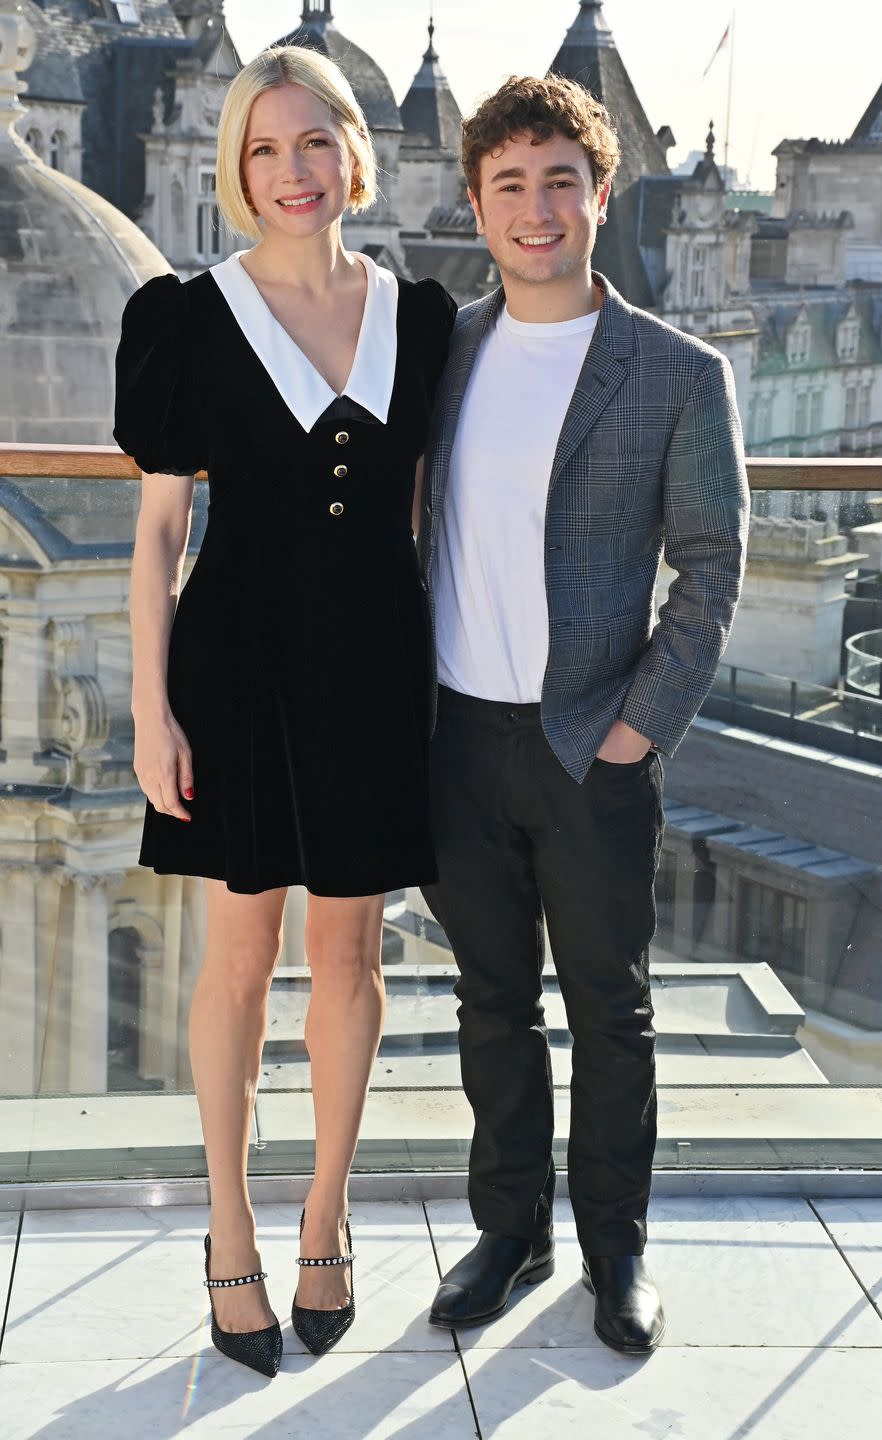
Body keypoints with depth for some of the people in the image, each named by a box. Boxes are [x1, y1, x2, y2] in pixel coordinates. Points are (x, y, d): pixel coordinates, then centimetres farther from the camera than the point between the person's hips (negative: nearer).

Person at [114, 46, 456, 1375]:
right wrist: (152, 708, -7)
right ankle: (231, 1232, 23)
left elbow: (431, 506, 10)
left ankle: (327, 1216, 29)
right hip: (243, 664, -2)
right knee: (242, 956, 7)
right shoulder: (194, 318, -4)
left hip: (377, 668, 2)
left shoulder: (418, 316, 4)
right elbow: (159, 527, -3)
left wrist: (450, 672, 6)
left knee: (350, 953, 11)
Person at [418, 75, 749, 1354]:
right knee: (494, 1000, 14)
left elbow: (711, 568, -4)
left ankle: (617, 1245, 26)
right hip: (457, 738, 3)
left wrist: (644, 726, -10)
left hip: (590, 751, -3)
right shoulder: (440, 350, 5)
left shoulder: (679, 375, -6)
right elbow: (410, 525, 12)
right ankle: (512, 1228, 29)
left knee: (610, 1010, 9)